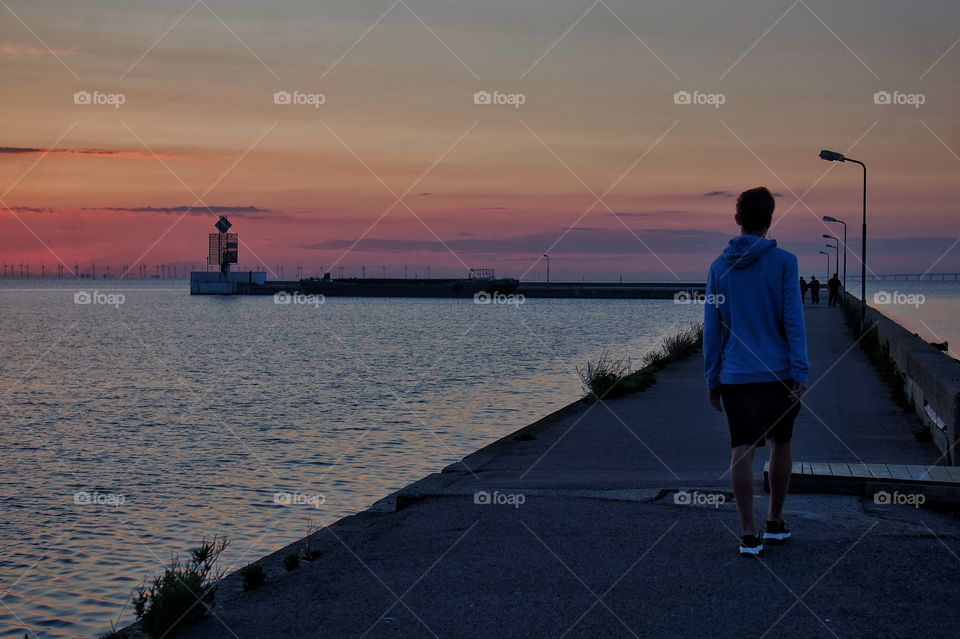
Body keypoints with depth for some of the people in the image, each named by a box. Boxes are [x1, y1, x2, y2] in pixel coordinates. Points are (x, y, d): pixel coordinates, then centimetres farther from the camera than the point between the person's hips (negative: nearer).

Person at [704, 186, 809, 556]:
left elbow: (712, 328, 5)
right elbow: (793, 320, -9)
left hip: (735, 376, 1)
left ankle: (749, 534, -5)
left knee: (742, 451, 0)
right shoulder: (783, 262, -4)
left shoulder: (719, 267, 4)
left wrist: (712, 380, 11)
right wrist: (801, 372, -8)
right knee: (781, 444, 15)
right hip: (778, 373, -1)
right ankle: (775, 522, 25)